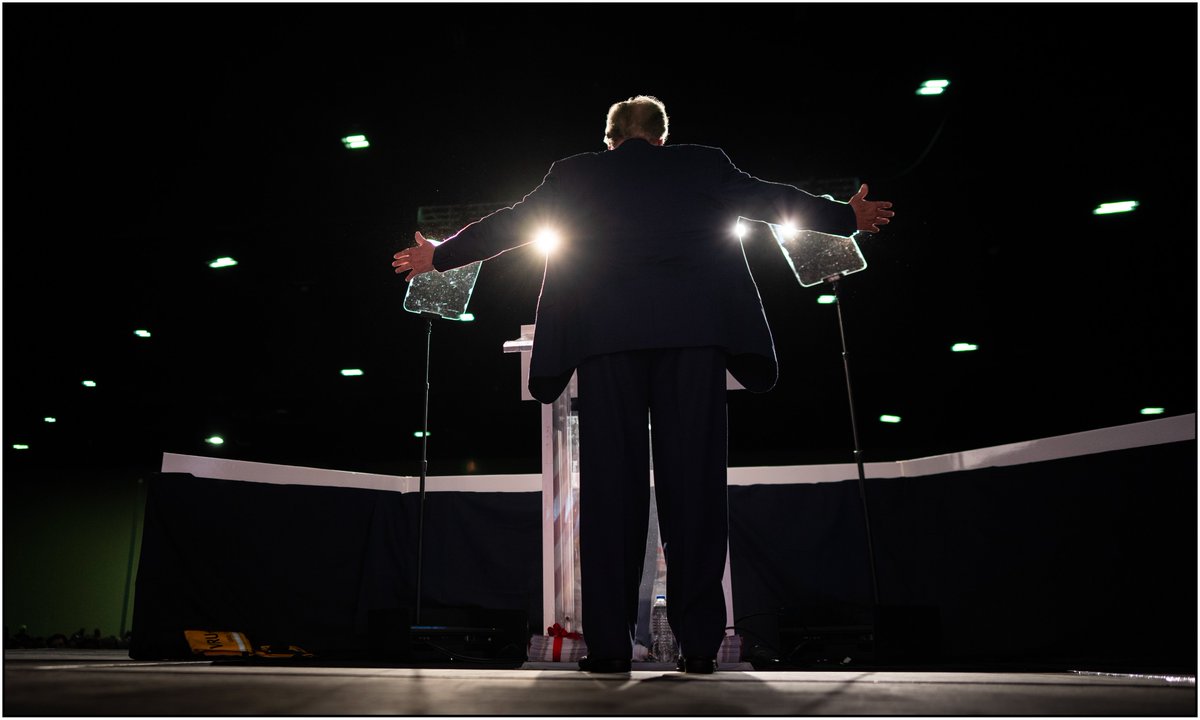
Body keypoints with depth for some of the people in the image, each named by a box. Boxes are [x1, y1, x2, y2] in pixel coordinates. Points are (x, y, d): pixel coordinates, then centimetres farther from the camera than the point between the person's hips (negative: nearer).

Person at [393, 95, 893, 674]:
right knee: (693, 478, 0)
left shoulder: (574, 175, 18)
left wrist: (438, 256, 39)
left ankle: (610, 646, -3)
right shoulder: (704, 165, 18)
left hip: (606, 335, 0)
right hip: (694, 332, 0)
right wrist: (848, 217, 44)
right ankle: (698, 643, -1)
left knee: (610, 481, 0)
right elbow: (773, 199, 28)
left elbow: (509, 223, 24)